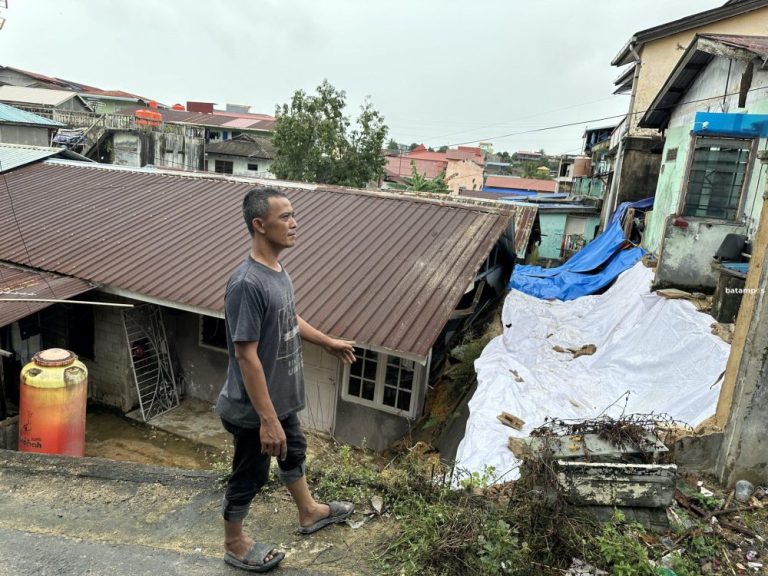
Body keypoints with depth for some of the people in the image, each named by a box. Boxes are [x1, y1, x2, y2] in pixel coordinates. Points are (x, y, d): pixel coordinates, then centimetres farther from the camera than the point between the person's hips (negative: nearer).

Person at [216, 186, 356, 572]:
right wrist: (267, 419, -26)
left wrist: (328, 342, 26)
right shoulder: (247, 283, -30)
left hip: (281, 397, 9)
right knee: (249, 476, 13)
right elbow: (246, 356, -29)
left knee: (293, 452, 28)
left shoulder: (277, 270, 0)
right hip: (253, 408, -9)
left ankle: (309, 513, 53)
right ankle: (235, 545, 39)